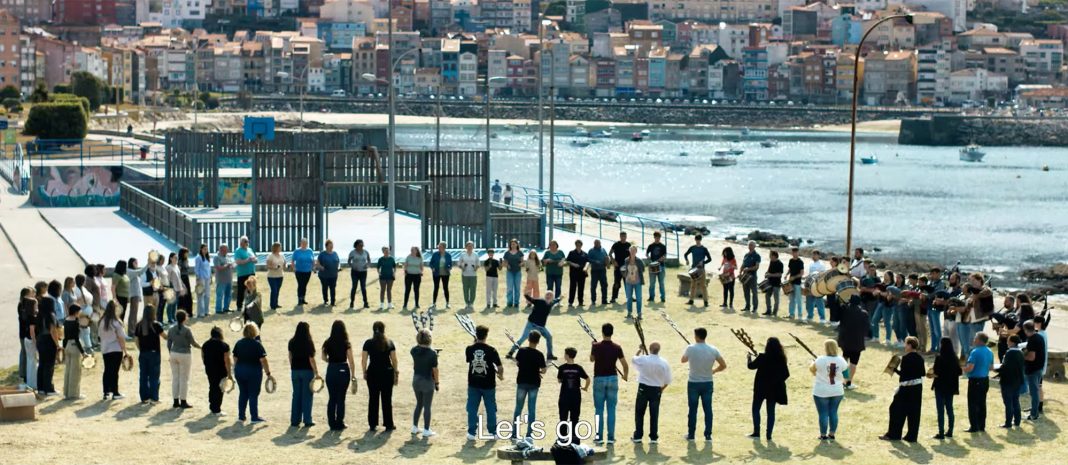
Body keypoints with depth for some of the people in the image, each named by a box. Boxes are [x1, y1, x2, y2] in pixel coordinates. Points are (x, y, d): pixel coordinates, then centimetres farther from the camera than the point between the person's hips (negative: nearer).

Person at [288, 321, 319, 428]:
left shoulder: (292, 342, 2)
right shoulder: (309, 343, -12)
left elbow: (290, 357, 8)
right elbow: (311, 359, -13)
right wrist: (316, 373, -9)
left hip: (295, 371, 4)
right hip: (307, 371, -4)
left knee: (296, 395, 11)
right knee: (307, 395, 3)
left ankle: (294, 420, 11)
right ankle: (307, 421, 5)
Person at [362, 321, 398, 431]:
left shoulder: (368, 343, -3)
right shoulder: (389, 343, -3)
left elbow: (363, 360, -3)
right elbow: (394, 360, -3)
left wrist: (364, 372, 8)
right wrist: (396, 373, 6)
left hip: (373, 372, 0)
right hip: (387, 372, 0)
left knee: (373, 399, 8)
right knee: (387, 399, 6)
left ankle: (372, 424, 11)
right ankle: (388, 424, 8)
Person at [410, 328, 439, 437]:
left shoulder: (414, 350, -5)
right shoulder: (432, 353, -19)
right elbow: (435, 370, -13)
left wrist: (419, 344, 12)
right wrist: (436, 382, -1)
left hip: (416, 380, 5)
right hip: (427, 381, -5)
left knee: (419, 404, 20)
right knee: (427, 406, 5)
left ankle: (415, 427, 26)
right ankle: (426, 430, 10)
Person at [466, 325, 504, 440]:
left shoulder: (469, 349, -9)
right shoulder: (491, 350, -15)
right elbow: (500, 367, -13)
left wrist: (475, 342, 13)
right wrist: (500, 375, 9)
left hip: (473, 384, 1)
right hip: (488, 384, -1)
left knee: (472, 409, 10)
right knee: (491, 409, 13)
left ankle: (471, 432, 10)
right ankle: (492, 432, 20)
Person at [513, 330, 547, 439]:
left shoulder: (521, 351, -7)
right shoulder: (539, 354, -13)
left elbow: (517, 364, 4)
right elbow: (543, 370, -11)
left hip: (521, 382, 1)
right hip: (534, 383, -1)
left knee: (518, 408, 12)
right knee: (532, 409, 6)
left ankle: (515, 433, 14)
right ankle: (529, 433, 6)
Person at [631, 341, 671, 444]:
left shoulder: (643, 359, -13)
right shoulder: (664, 363, -9)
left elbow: (633, 359, 11)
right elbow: (667, 380, -1)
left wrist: (640, 350, 25)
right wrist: (662, 388, 17)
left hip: (643, 389, -1)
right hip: (656, 390, 1)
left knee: (639, 413, 11)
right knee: (654, 414, 9)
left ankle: (638, 436, 13)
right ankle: (653, 437, 10)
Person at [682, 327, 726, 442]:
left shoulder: (691, 348, -12)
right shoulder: (713, 350, -5)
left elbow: (683, 360, 8)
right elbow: (723, 365, -3)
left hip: (693, 383, -2)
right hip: (708, 383, 2)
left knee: (693, 409, 8)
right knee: (708, 409, 7)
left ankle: (691, 435, 15)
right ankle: (708, 435, 7)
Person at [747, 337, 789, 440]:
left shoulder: (762, 357, -16)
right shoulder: (781, 359, -4)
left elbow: (751, 366, -5)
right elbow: (786, 374, 1)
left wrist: (749, 357, 14)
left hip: (761, 388, -3)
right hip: (774, 388, 4)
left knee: (756, 409, 12)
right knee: (771, 411, 10)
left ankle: (756, 433, 9)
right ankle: (769, 435, 8)